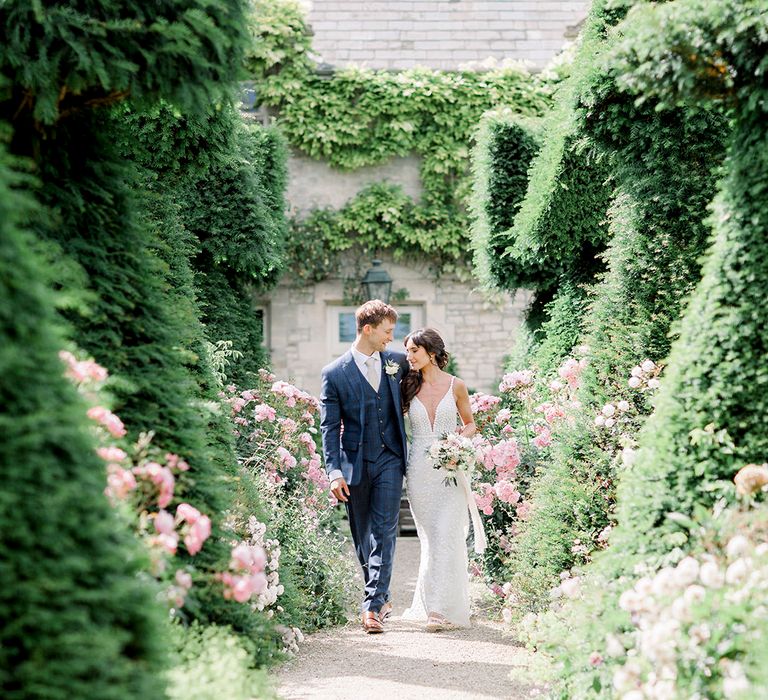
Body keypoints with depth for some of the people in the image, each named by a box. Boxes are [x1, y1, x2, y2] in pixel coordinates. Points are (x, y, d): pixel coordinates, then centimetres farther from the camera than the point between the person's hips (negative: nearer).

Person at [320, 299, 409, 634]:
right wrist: (334, 472, -12)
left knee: (384, 531, -9)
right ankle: (381, 598, 25)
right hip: (355, 464, -1)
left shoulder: (397, 362, 5)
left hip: (389, 460, 1)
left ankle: (373, 606, -11)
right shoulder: (335, 373, -4)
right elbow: (330, 427, -5)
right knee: (362, 535, 9)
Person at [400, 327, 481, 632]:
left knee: (447, 536, -9)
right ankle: (432, 602, 15)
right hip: (419, 469, 2)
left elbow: (470, 424, 13)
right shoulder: (409, 386, 6)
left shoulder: (456, 386, 2)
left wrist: (462, 435, -7)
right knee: (430, 538, 5)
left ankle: (444, 608, -9)